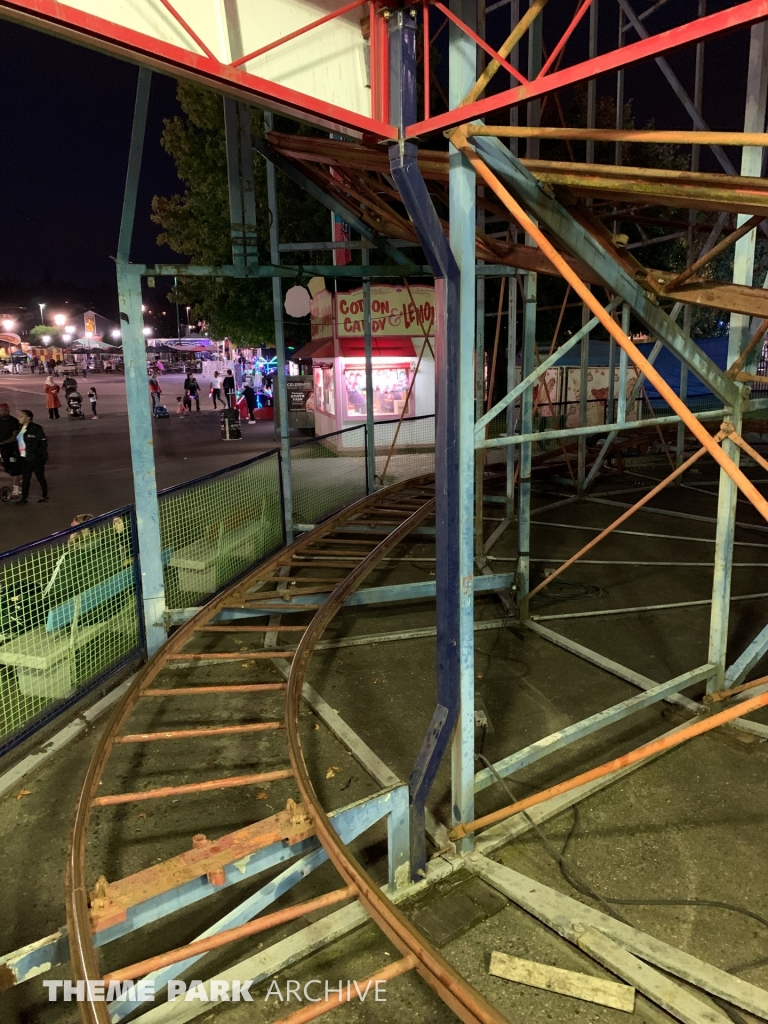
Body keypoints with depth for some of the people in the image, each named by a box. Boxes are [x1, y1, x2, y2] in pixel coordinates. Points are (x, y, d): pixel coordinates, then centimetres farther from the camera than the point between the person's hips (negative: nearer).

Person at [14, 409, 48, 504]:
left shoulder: (36, 428, -13)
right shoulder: (21, 428, 9)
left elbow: (43, 442, -14)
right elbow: (19, 442, 16)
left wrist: (39, 454, -17)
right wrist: (17, 455, 10)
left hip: (35, 458, -7)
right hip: (24, 458, 7)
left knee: (40, 477, 6)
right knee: (25, 478, 7)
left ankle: (45, 495, 20)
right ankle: (24, 498, 9)